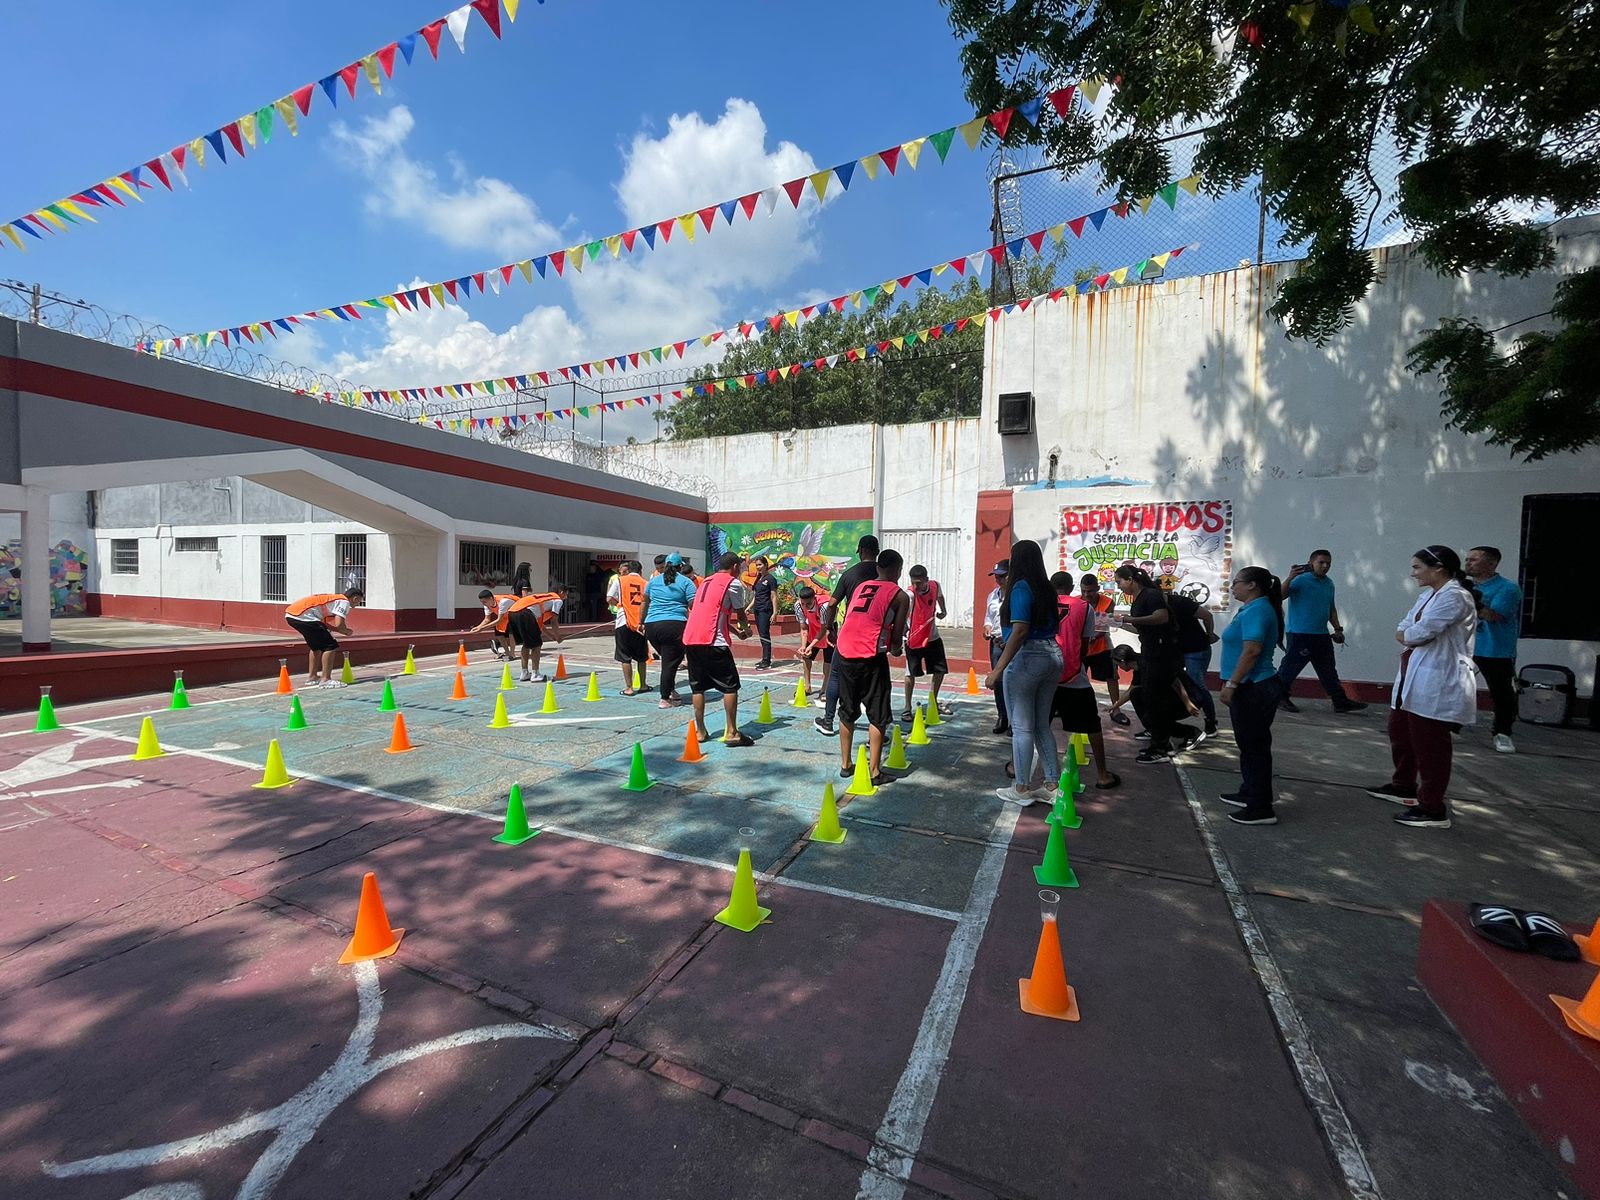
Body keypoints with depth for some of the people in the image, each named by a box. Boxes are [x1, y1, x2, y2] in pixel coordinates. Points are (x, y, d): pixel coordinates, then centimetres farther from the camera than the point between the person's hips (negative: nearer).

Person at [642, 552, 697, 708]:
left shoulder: (654, 580, 16)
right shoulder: (685, 582, 3)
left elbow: (644, 603, 23)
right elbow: (694, 605, -4)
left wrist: (641, 622, 32)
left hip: (651, 625, 5)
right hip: (674, 625, -5)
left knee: (667, 659, 20)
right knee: (671, 662, 0)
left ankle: (671, 691, 25)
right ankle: (665, 699, 3)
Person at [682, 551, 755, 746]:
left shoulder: (706, 581, 22)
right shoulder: (733, 583, 0)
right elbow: (740, 614, 6)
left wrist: (736, 631, 32)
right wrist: (746, 629, 27)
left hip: (690, 639, 8)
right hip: (713, 642, -7)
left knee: (697, 687, 13)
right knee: (730, 686, 1)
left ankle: (701, 732, 17)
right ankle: (731, 732, 0)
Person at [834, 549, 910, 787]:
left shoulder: (861, 586, 19)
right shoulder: (900, 596, 4)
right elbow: (896, 636, 0)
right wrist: (895, 649, 24)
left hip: (844, 653, 5)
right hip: (870, 658, -5)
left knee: (847, 712, 18)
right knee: (878, 716, 8)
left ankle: (846, 764, 27)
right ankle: (875, 771, 11)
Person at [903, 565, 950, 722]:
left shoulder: (935, 585, -10)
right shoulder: (910, 595, -28)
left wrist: (943, 610, 11)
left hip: (932, 637, 6)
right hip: (913, 640, -5)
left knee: (940, 670, 12)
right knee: (911, 674, -4)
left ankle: (933, 702, 33)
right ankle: (907, 708, 11)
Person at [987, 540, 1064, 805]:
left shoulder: (1021, 587, -11)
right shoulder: (1046, 589, 11)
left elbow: (1020, 631, -21)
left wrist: (998, 669, -21)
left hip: (1026, 658, -8)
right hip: (1052, 655, 8)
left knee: (1022, 727, 2)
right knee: (1042, 725, 16)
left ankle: (1021, 789, 11)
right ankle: (1051, 784, 23)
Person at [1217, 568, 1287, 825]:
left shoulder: (1256, 611, -19)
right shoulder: (1255, 608, 14)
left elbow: (1252, 651, -27)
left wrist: (1231, 683, -24)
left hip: (1254, 689, -11)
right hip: (1252, 688, 11)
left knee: (1255, 747, -2)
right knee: (1250, 745, 19)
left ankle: (1262, 809, 6)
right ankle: (1249, 794, 32)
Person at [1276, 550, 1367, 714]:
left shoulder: (1329, 584, 15)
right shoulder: (1300, 580, -9)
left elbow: (1331, 608, 24)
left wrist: (1337, 629, 18)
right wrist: (1290, 578, -34)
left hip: (1322, 635, 8)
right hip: (1300, 635, -7)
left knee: (1329, 671, 12)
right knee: (1291, 668, -2)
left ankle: (1341, 702, 18)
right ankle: (1279, 697, 10)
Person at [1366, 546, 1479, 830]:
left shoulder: (1455, 596, -17)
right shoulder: (1429, 594, 16)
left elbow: (1419, 633, -23)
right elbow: (1402, 630, 11)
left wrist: (1406, 636, -2)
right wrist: (1411, 638, -10)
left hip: (1437, 686, -10)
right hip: (1412, 681, 10)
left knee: (1429, 747, -3)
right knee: (1400, 734, 22)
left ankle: (1434, 809, 7)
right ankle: (1403, 786, 38)